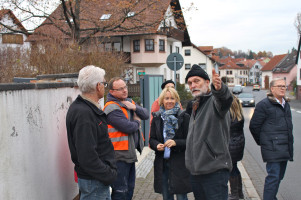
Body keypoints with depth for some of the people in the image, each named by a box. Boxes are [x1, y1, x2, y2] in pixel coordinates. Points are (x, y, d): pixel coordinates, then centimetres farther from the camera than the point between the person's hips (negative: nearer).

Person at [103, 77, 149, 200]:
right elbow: (128, 127, -24)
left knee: (130, 188, 21)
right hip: (120, 156, -9)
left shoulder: (129, 102, 11)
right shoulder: (112, 108, -18)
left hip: (130, 153, 9)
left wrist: (134, 107, -12)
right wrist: (137, 122, -3)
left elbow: (146, 115, 7)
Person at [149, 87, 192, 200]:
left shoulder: (184, 117, -3)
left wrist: (175, 142, -21)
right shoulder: (157, 118, 8)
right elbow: (152, 139, 10)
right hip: (161, 163, 4)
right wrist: (157, 145, -11)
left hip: (179, 163, -3)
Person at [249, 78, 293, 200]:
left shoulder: (286, 104, 16)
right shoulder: (264, 104, -8)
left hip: (285, 147, 8)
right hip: (272, 147, -8)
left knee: (279, 176, 14)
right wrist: (262, 142, 2)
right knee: (274, 176, -11)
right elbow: (254, 126, -6)